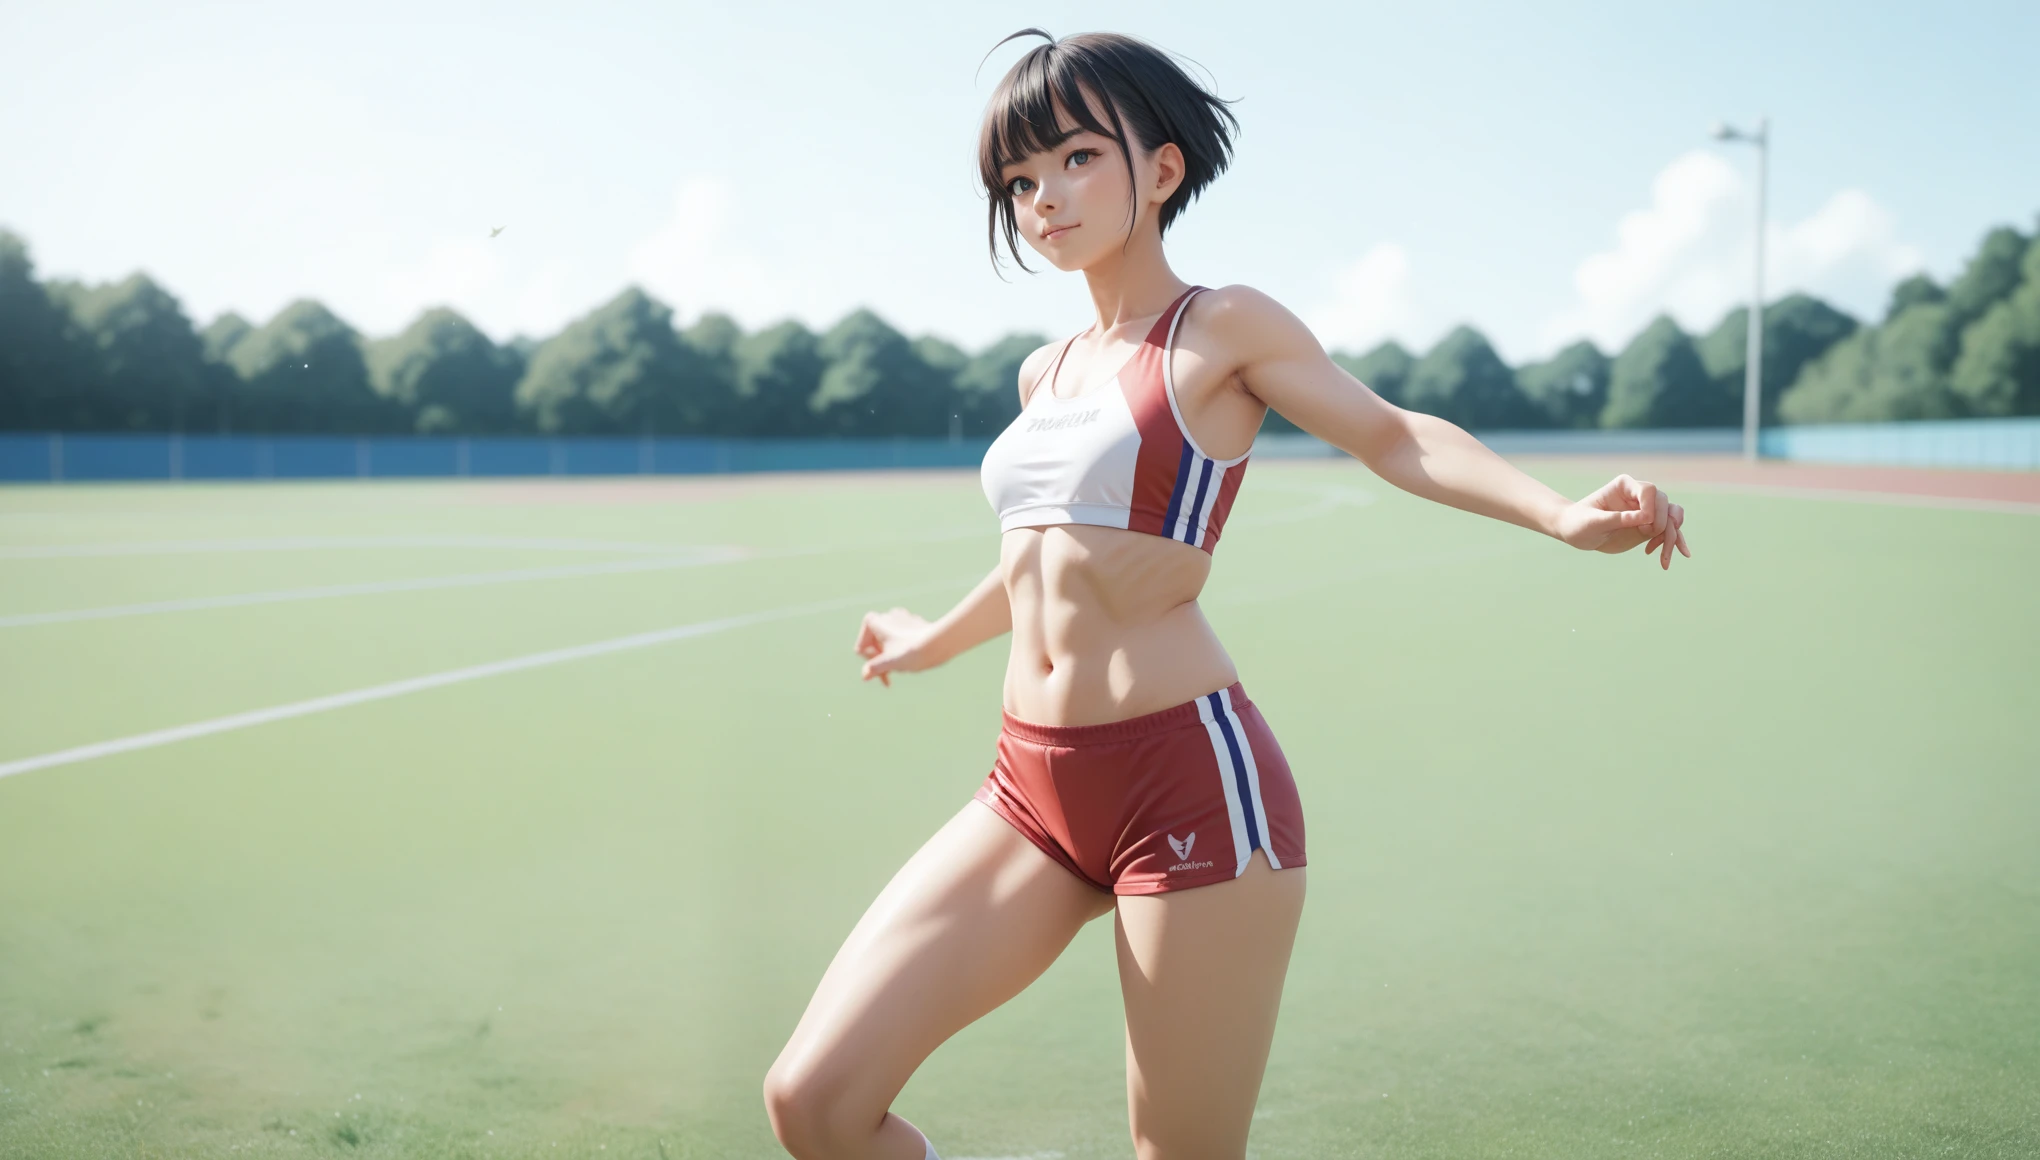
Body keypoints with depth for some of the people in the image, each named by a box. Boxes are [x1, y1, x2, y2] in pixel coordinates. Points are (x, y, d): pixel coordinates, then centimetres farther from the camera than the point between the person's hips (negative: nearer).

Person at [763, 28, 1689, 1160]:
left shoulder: (1222, 328, 0)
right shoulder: (1044, 374, 17)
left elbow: (1391, 436, 3)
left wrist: (1567, 514, -15)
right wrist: (936, 640, 49)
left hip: (1188, 781, -6)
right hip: (1032, 791, 6)